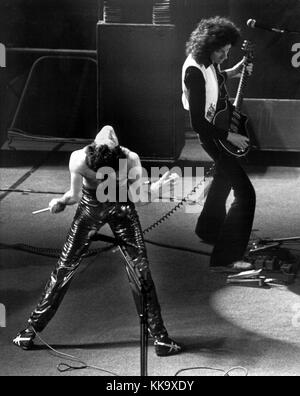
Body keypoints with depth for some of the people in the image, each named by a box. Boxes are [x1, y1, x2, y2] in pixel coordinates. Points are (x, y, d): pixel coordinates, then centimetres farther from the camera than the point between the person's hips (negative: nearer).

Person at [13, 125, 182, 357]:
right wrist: (61, 202, -29)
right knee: (64, 268, -1)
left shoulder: (130, 160, -26)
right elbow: (75, 195, -9)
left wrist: (158, 186, -31)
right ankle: (33, 327, 12)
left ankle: (159, 335, 0)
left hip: (122, 208, 0)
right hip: (91, 206, 0)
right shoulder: (80, 160, -26)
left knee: (141, 270, -8)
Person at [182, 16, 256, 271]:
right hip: (212, 133, -10)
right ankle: (225, 258, -12)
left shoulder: (208, 61, -5)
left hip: (221, 123, 10)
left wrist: (231, 73, 4)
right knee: (245, 194, -13)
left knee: (224, 178, 31)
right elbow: (197, 123, -31)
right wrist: (229, 137, -27)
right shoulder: (195, 71, -32)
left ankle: (209, 230, 51)